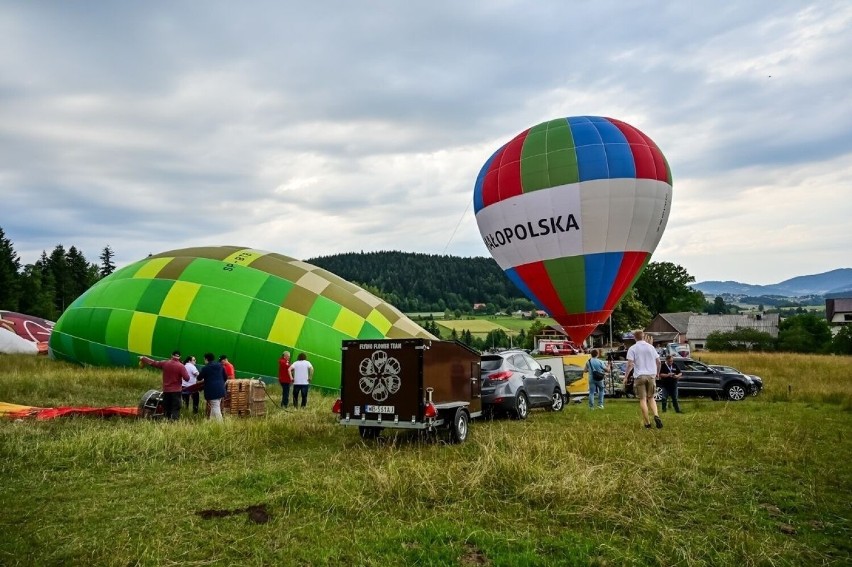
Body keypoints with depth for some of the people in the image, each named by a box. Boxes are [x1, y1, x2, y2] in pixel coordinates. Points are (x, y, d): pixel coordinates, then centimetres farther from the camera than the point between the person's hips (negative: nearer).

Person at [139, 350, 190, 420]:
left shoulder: (164, 363, 1)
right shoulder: (181, 366, -11)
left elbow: (153, 362, 14)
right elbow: (187, 378, -16)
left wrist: (143, 358, 30)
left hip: (166, 390, 4)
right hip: (176, 391, -4)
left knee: (167, 409, 16)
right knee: (175, 409, -6)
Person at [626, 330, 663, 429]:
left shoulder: (632, 349, -4)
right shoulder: (650, 347, 8)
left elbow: (630, 364, -14)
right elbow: (658, 361, 9)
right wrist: (657, 373, 23)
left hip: (640, 376, -3)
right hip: (651, 375, 3)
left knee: (643, 399, 3)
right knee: (651, 398, 15)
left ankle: (647, 423, 2)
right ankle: (656, 415, -8)